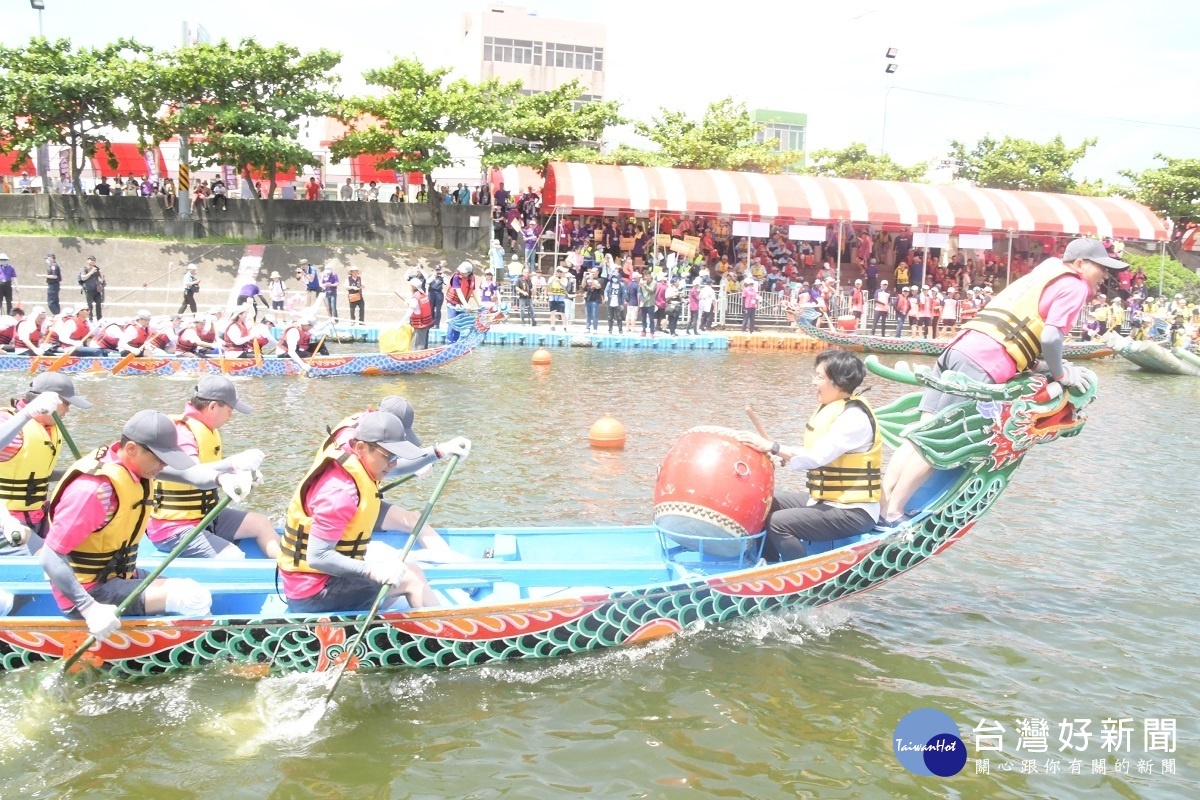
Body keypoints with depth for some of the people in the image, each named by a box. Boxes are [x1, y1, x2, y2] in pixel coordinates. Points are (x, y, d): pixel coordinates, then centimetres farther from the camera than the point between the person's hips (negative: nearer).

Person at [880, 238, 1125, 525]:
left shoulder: (1043, 274, 30)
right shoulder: (1075, 285, 3)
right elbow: (1051, 337, -11)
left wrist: (1048, 367, 20)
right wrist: (1060, 374, 4)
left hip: (959, 347, 8)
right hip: (983, 365, -8)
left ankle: (883, 501, 2)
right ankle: (893, 512, -7)